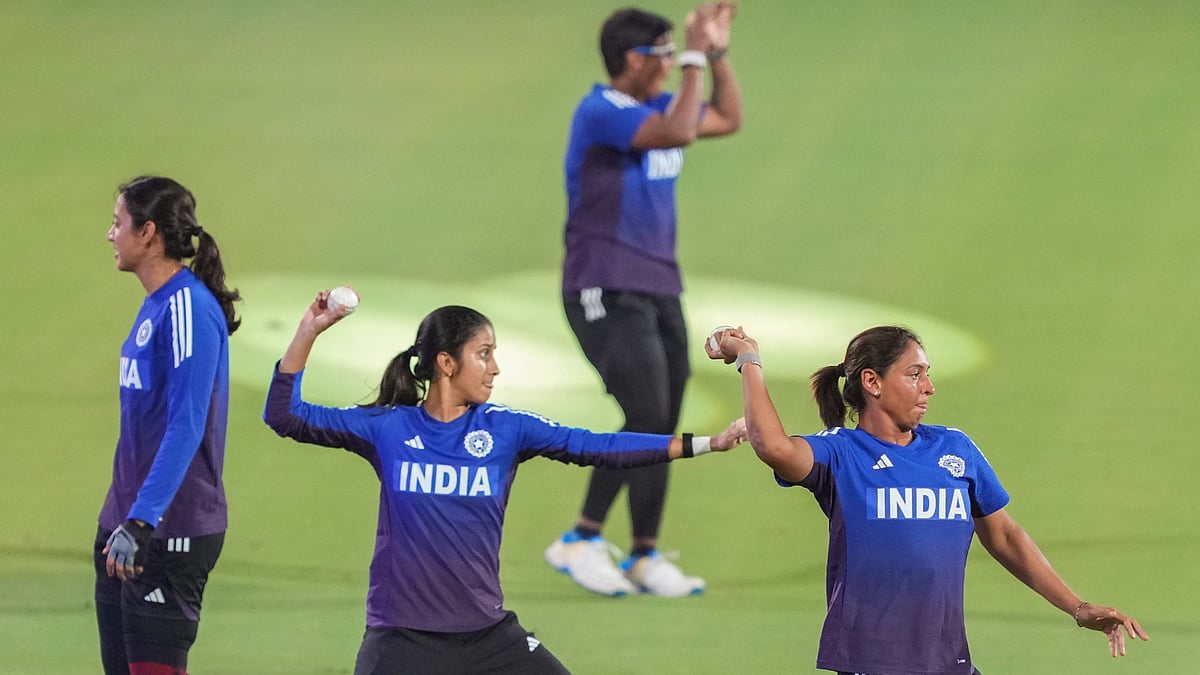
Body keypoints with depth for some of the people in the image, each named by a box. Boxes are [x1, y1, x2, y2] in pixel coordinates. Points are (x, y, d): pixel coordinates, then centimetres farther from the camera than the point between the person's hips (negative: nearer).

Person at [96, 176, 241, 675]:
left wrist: (141, 522, -29)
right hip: (124, 526, 10)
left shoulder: (188, 307, -15)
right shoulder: (156, 306, 14)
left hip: (170, 534, -10)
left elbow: (185, 428, -23)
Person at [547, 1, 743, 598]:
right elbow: (678, 133, -28)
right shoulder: (601, 112, -15)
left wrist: (719, 50, 14)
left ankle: (645, 557, 13)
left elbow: (728, 120, 24)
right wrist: (695, 58, -21)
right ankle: (580, 541, -6)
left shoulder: (657, 106, 12)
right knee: (644, 419, -17)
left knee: (661, 428, 6)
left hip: (659, 291, 9)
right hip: (607, 293, -9)